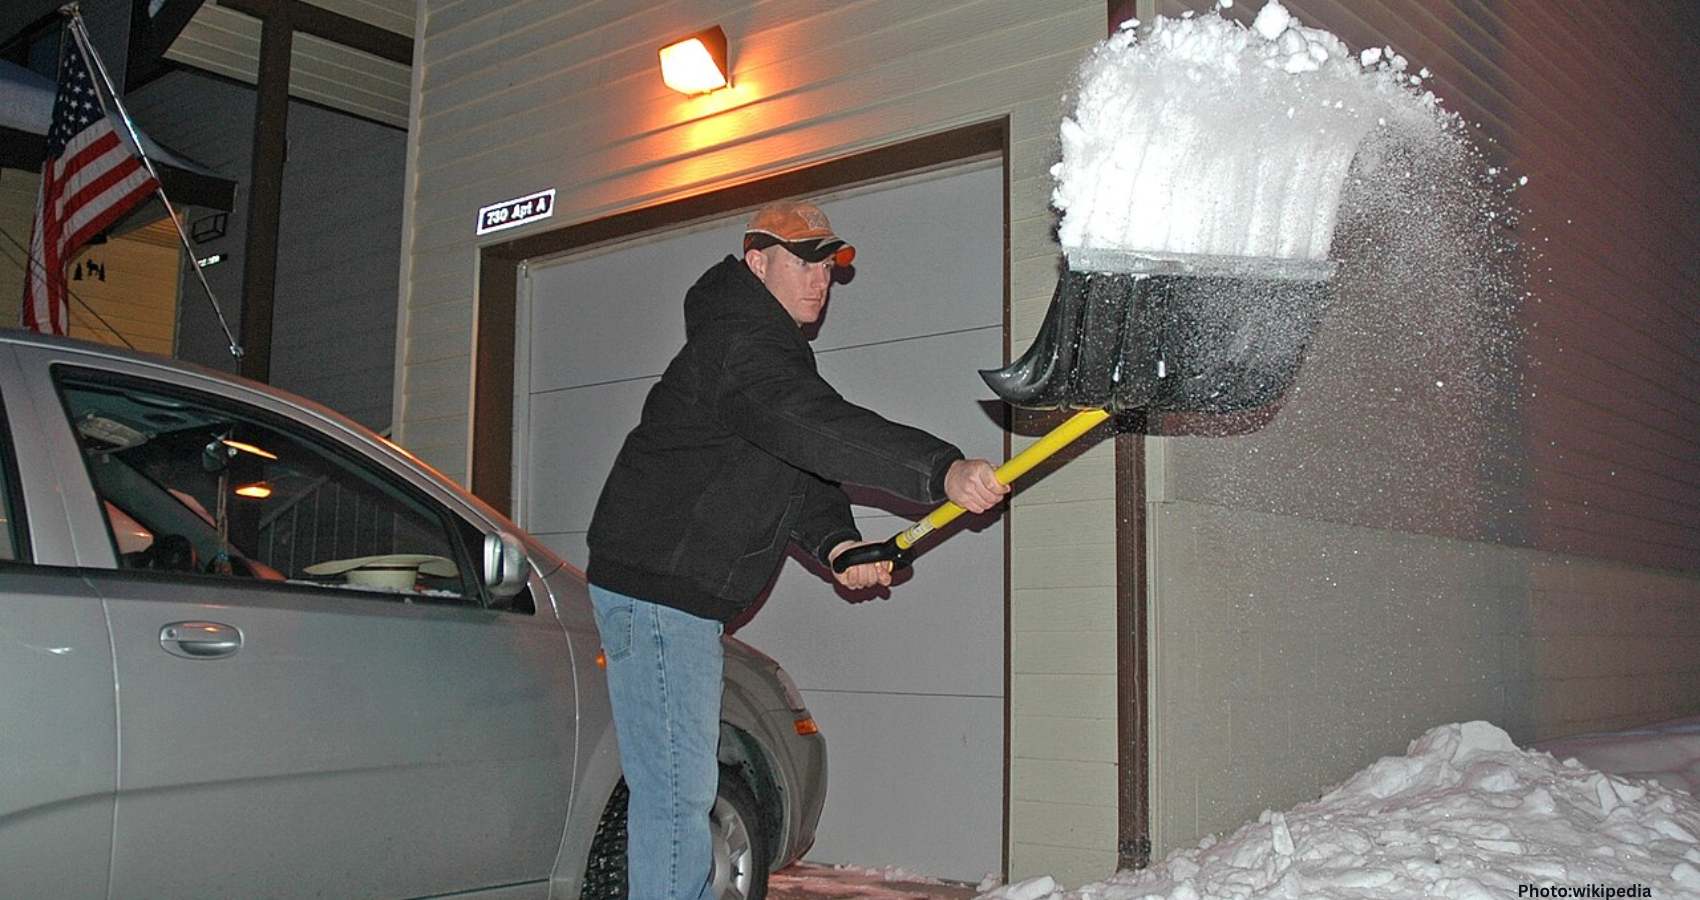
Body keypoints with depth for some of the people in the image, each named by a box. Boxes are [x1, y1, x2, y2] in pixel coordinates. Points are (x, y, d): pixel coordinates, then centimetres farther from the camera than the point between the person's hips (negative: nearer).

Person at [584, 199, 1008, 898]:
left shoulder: (773, 349, 18)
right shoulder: (740, 347, -17)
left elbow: (797, 468, 14)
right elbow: (819, 429, -34)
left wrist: (834, 544, -4)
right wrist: (943, 472, -43)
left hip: (686, 592, 11)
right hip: (654, 585, -11)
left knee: (679, 785, 16)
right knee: (677, 789, -9)